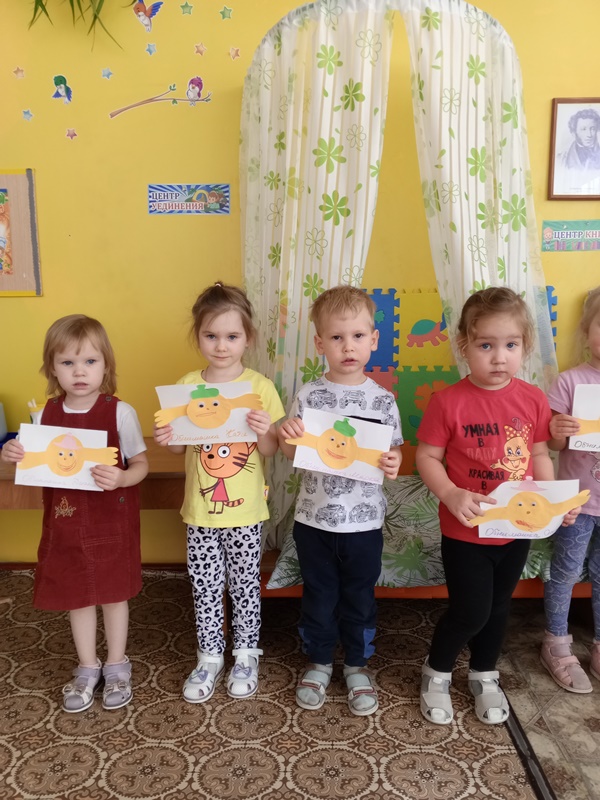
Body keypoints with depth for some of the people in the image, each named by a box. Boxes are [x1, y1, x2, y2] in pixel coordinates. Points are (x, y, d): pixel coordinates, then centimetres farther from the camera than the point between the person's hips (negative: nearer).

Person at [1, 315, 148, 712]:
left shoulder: (120, 412, -15)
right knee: (77, 597, 17)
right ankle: (88, 668, 39)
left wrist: (121, 478, -31)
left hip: (112, 522, -3)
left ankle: (116, 665, 36)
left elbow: (141, 463, -10)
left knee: (113, 593, 13)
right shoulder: (47, 414, -3)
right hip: (66, 523, 4)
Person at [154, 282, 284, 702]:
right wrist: (166, 439, -15)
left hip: (245, 510, -2)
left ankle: (246, 654, 35)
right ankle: (210, 656, 34)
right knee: (205, 588, 14)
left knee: (245, 585, 13)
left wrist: (264, 432, -26)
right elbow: (182, 447, 6)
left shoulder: (260, 387, -9)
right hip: (200, 509, 2)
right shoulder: (186, 386, -2)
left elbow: (271, 451, -6)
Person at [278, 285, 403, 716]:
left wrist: (394, 463, -20)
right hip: (314, 518, 0)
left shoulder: (382, 398, -5)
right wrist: (287, 437, -22)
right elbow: (292, 455, -1)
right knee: (319, 595, 16)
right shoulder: (308, 396, -6)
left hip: (364, 520, 0)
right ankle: (319, 661, 39)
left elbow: (394, 451, 2)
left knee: (360, 597, 16)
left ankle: (358, 665, 38)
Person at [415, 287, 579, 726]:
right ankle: (436, 673, 31)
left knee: (498, 607, 20)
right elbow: (427, 457, -11)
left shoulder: (533, 399, -5)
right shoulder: (448, 402, -17)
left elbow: (539, 455, 5)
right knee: (470, 611, 2)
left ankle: (485, 675, 45)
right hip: (465, 532, -4)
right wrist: (450, 495, -26)